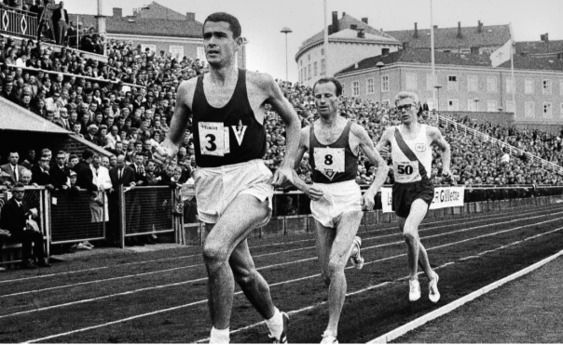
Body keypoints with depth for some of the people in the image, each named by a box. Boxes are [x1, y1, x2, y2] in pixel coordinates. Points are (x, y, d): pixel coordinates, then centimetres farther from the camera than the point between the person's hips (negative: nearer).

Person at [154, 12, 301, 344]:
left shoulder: (259, 83, -4)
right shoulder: (188, 90, 4)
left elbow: (293, 122, 11)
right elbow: (174, 138, 16)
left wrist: (288, 164, 1)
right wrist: (166, 150, -6)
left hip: (251, 179, -4)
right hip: (210, 183, 4)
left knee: (214, 250, -29)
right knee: (243, 271, 16)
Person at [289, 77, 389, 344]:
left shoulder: (355, 131, -4)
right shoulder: (306, 134, 3)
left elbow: (382, 166, 3)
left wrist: (371, 192, -14)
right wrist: (303, 186, -6)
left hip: (349, 203, -4)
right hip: (321, 204, 4)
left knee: (335, 265, -21)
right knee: (327, 275, 11)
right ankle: (352, 247, 47)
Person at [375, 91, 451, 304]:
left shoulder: (430, 132, 0)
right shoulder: (391, 133, 2)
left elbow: (445, 148, 20)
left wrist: (445, 168, 7)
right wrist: (379, 152, -15)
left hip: (422, 188, -4)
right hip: (400, 189, 4)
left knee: (409, 232, -27)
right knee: (411, 238, 12)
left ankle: (413, 278, -8)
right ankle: (431, 275, 35)